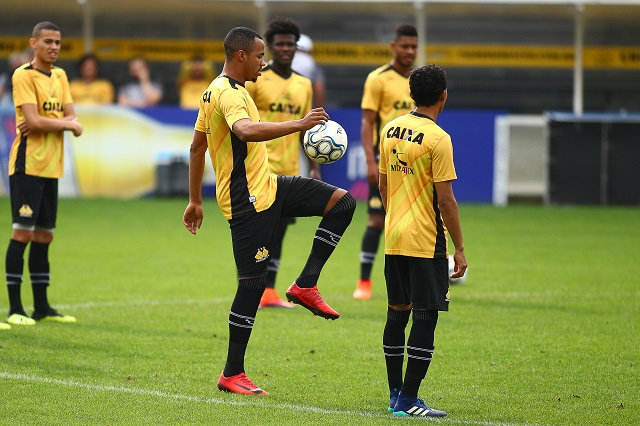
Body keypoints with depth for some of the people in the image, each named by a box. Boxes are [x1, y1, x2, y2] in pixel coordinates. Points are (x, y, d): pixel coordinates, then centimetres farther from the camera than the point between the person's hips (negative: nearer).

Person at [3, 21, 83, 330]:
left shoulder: (60, 76, 14)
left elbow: (71, 118, 7)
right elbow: (34, 120, -19)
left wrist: (45, 123, -11)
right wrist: (68, 124, -6)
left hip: (52, 166, 7)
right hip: (27, 164, -7)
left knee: (44, 235, 10)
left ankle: (41, 307, 15)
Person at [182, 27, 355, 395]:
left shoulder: (217, 91, 15)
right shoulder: (228, 94, -18)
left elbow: (197, 147, 21)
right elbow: (247, 130, -40)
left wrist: (195, 201, 24)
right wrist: (299, 125, -39)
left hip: (266, 188, 10)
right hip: (248, 200, -10)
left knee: (343, 202, 3)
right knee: (253, 282, -6)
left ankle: (305, 285, 2)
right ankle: (232, 375, 2)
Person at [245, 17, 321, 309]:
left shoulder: (304, 85, 13)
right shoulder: (255, 80, -4)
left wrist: (314, 167, 12)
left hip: (290, 170, 6)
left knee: (279, 230, 7)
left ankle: (269, 291, 12)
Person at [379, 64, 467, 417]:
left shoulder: (391, 130, 7)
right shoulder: (438, 139, -15)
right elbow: (445, 200, -15)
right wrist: (460, 249, -9)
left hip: (393, 239, 7)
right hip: (426, 241, -7)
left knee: (397, 312, 14)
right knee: (425, 317, -3)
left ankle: (395, 394, 20)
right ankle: (408, 401, -5)